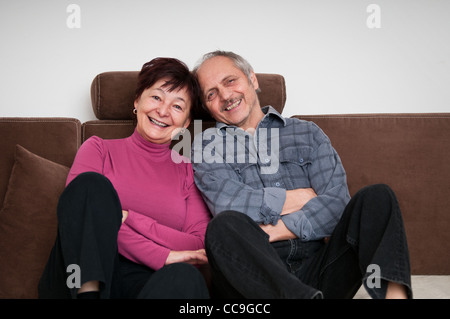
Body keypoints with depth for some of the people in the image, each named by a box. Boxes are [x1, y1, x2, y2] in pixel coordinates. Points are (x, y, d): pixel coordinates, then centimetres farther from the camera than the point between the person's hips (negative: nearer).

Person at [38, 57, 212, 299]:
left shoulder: (188, 170, 17)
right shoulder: (99, 149, 16)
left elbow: (201, 251, 4)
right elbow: (77, 208, -5)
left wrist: (127, 217, -9)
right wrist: (161, 256, -15)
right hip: (83, 277, 1)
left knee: (186, 278, -34)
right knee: (93, 184, -24)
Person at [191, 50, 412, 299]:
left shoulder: (307, 133, 18)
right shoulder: (206, 144, 13)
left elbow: (338, 201, 1)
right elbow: (227, 203, -8)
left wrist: (281, 229, -11)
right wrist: (302, 198, -1)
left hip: (315, 266, 3)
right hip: (255, 273, -2)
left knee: (377, 196, -16)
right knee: (224, 225, -32)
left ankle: (393, 291, -41)